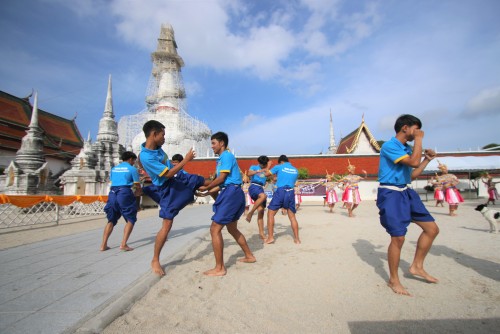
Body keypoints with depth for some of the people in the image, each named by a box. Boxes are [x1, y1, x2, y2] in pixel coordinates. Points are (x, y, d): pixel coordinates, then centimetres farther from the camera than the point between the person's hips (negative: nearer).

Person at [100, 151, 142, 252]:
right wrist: (137, 193, 22)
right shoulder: (132, 169, 3)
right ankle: (123, 244, -5)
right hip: (125, 194, -6)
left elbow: (112, 181, 21)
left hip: (112, 194, 6)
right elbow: (138, 186, 1)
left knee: (111, 220, 16)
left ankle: (103, 245, 13)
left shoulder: (114, 168, 20)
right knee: (130, 220, 4)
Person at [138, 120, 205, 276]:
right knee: (167, 225, -6)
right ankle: (155, 261, 12)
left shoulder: (157, 147, -2)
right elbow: (168, 174, -27)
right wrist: (186, 160, -23)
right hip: (168, 190, -8)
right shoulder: (145, 156, -28)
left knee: (204, 182, 16)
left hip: (179, 178, 8)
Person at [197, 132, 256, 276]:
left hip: (232, 193, -11)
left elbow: (221, 178, -15)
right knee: (232, 228, 20)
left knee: (215, 229, -8)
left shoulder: (226, 156, -9)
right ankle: (249, 256, 33)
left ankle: (219, 268, 0)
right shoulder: (221, 158, 20)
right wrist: (207, 192, 14)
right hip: (230, 193, 11)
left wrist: (206, 188, -2)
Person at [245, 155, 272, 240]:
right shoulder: (254, 167, 8)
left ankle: (261, 233, 0)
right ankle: (250, 213, -25)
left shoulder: (266, 170, 22)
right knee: (263, 196, -38)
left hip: (261, 189, 6)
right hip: (254, 187, -5)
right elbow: (249, 173, -13)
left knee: (261, 212, 0)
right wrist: (258, 171, -26)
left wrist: (268, 167, 4)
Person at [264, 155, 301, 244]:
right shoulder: (295, 170, 18)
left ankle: (270, 237, 0)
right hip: (290, 193, 4)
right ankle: (297, 239, 12)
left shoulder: (279, 167, 5)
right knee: (292, 216, 11)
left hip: (280, 191, -4)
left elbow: (267, 174, 9)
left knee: (270, 214, 5)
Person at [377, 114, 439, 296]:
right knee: (398, 237, -8)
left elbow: (412, 174, 20)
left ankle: (417, 266, 26)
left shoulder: (407, 148, 15)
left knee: (432, 229, 10)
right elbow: (414, 162, -23)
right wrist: (418, 139, -11)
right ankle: (393, 280, 11)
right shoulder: (389, 146, -13)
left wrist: (427, 159, 14)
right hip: (391, 193, -9)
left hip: (406, 192, 9)